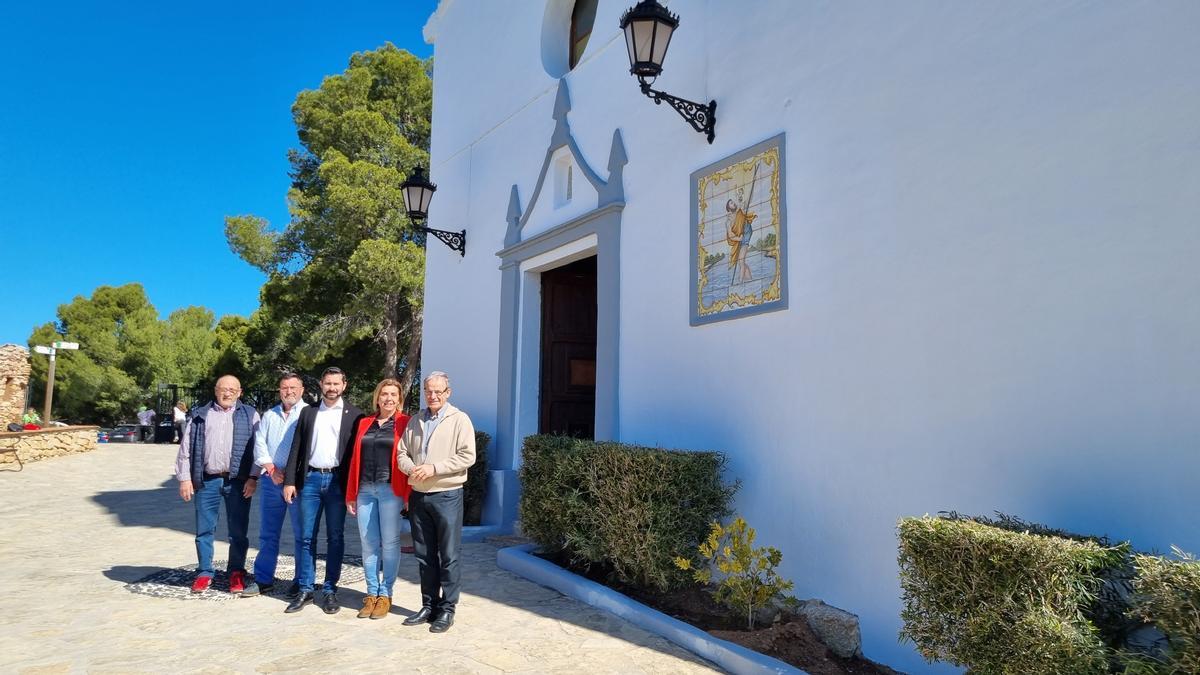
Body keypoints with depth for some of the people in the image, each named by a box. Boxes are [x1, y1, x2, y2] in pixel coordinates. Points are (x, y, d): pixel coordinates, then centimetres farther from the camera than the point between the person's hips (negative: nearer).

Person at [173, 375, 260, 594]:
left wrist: (253, 478, -7)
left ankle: (237, 573, 17)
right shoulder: (199, 415, 10)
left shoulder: (249, 415, 6)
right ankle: (204, 573, 22)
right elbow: (185, 448, 9)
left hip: (238, 481, -1)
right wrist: (184, 478, 1)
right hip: (207, 481, 2)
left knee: (238, 531, 5)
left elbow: (258, 448, 0)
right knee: (204, 530, 8)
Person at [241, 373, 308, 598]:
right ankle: (263, 580, 20)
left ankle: (302, 581, 10)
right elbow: (259, 444, 9)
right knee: (267, 533, 11)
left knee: (301, 533, 1)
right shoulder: (270, 415, 16)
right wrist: (272, 469, -5)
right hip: (271, 479, 5)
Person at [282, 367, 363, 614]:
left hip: (337, 480, -2)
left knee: (335, 538, 4)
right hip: (310, 478, 2)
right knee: (307, 537, 6)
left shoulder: (354, 415, 1)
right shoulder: (308, 412, 10)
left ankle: (330, 591, 13)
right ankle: (305, 590, 15)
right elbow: (297, 448, 9)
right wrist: (290, 481, 1)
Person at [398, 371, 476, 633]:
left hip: (446, 496, -5)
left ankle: (447, 609, 11)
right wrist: (412, 468, -10)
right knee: (424, 555, 13)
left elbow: (467, 456, -13)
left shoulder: (459, 419, -5)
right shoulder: (415, 421, 13)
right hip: (418, 496, 5)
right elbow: (402, 453, 12)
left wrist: (434, 468, -18)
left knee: (448, 557, 1)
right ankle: (428, 605, 25)